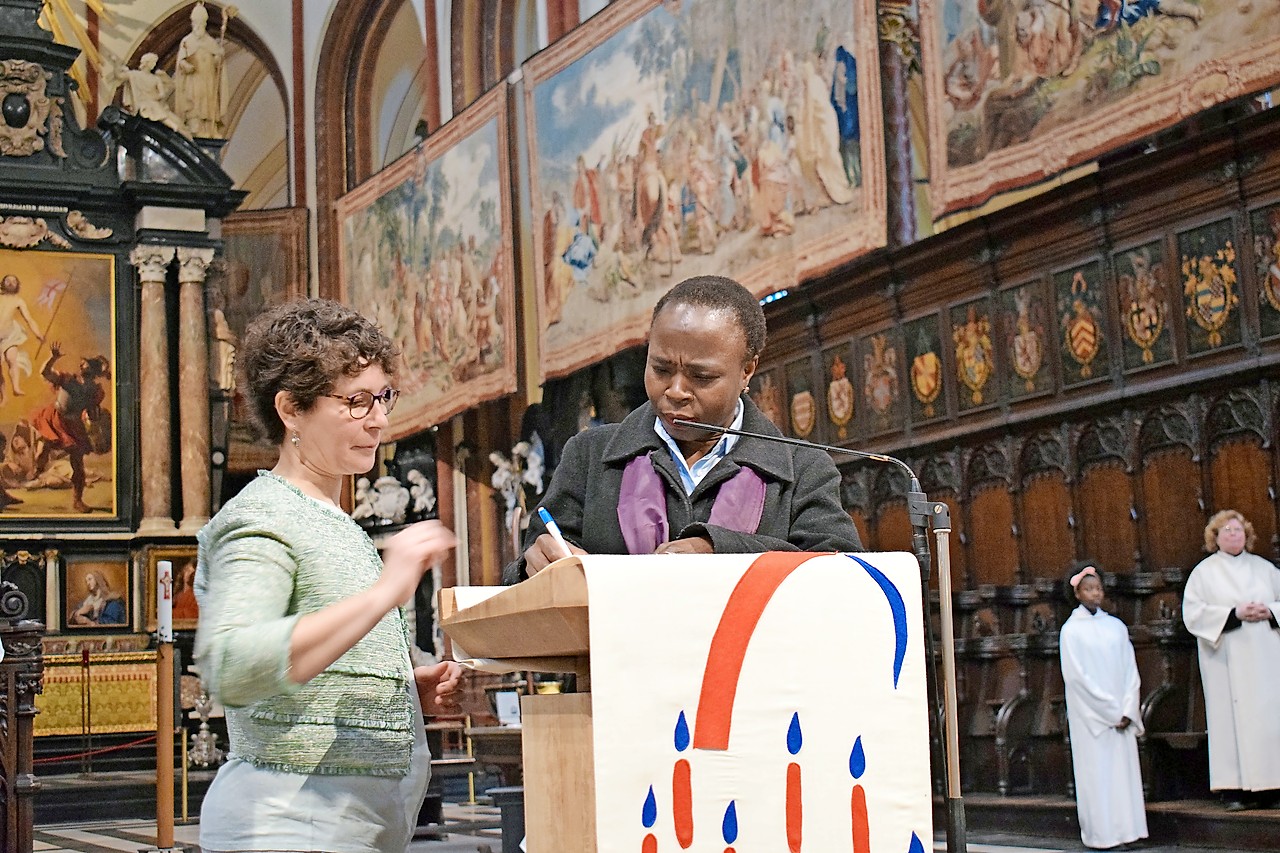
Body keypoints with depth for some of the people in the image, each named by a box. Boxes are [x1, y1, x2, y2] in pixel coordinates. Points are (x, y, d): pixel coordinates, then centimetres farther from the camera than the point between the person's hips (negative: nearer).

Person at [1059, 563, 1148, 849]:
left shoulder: (1116, 627, 10)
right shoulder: (1071, 630, -2)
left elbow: (1130, 670, 6)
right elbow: (1077, 676, -9)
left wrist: (1127, 710, -7)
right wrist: (1111, 710, -12)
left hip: (1121, 714, 4)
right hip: (1090, 714, -4)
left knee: (1124, 768, 3)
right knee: (1095, 771, -3)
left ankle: (1126, 828, 9)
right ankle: (1101, 833, 0)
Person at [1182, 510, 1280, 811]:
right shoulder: (1204, 572, 6)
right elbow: (1193, 613, -5)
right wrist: (1234, 614, -15)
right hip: (1228, 662, -3)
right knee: (1232, 718, -7)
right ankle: (1234, 789, -8)